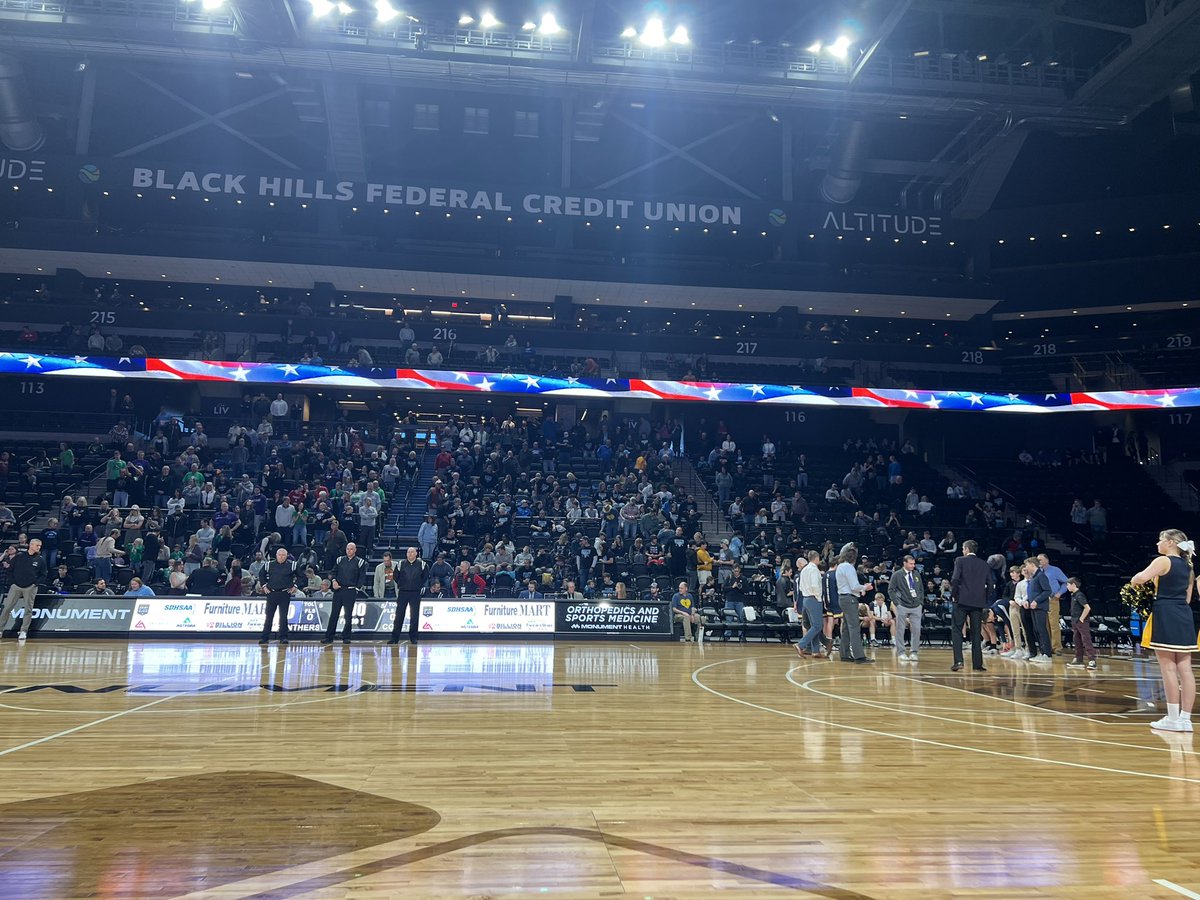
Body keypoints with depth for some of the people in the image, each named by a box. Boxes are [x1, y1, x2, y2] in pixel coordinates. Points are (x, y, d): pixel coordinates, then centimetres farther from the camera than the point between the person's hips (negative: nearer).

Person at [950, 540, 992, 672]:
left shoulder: (960, 561, -3)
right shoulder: (985, 565, 9)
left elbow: (955, 579, -12)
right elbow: (989, 584, 6)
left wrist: (953, 594, 0)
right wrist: (986, 600, 13)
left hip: (962, 601, -4)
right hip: (978, 602, 4)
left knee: (956, 630, 0)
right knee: (976, 633, 9)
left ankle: (958, 661, -11)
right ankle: (977, 664, 9)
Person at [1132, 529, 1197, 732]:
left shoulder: (1163, 561, -8)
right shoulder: (1187, 565, 16)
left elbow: (1141, 578, -23)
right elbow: (1187, 597, 19)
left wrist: (1134, 580, -2)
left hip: (1165, 616, -8)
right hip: (1185, 617, 8)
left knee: (1168, 669, -4)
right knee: (1184, 669, 6)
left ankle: (1173, 718, 0)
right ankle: (1185, 718, 9)